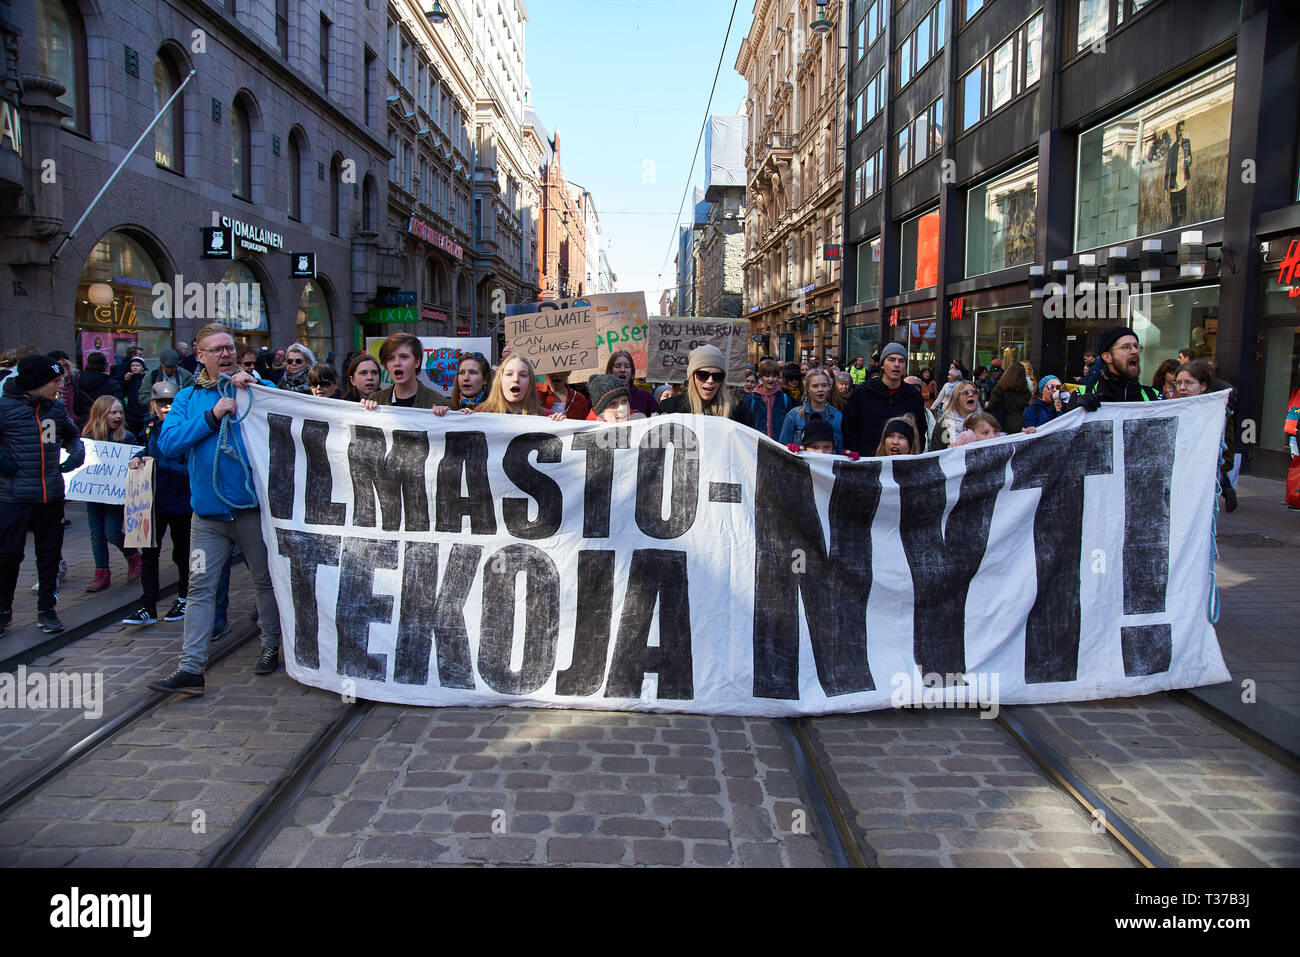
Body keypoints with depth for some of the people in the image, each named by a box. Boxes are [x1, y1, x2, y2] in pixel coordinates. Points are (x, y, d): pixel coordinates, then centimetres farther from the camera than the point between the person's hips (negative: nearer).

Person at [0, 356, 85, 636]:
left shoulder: (57, 408, 8)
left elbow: (72, 435, 26)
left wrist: (76, 454, 8)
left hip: (51, 496, 5)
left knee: (50, 554, 9)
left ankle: (46, 610, 20)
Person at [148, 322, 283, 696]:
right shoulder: (188, 397, 9)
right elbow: (168, 443, -3)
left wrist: (252, 387, -15)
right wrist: (212, 416, -13)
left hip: (253, 507, -1)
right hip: (207, 513, 2)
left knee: (266, 579, 10)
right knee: (200, 586, 0)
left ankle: (272, 647, 28)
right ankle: (191, 667, 3)